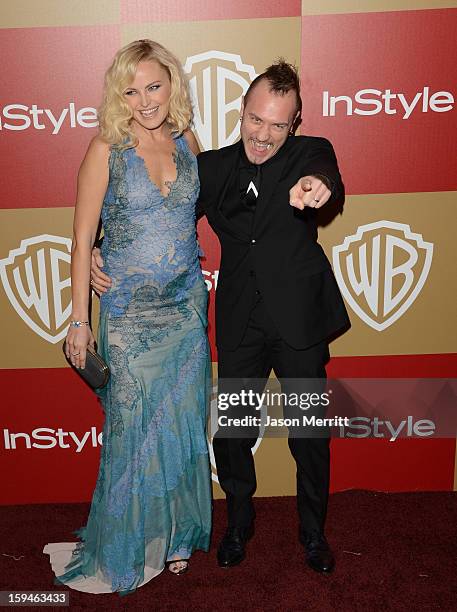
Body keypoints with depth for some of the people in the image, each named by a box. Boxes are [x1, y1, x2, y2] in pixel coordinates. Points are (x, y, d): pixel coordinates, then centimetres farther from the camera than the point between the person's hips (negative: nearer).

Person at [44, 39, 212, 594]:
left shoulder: (187, 142, 4)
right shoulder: (107, 148, -8)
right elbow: (83, 238, -7)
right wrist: (79, 319, -8)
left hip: (187, 304, 4)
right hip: (129, 312, -4)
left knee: (183, 424, 13)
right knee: (133, 429, 6)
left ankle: (175, 535, 36)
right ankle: (124, 549, 30)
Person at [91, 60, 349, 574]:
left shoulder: (310, 153, -1)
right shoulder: (212, 167, 5)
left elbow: (327, 175, -24)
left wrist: (318, 183, -50)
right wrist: (104, 251, -9)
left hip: (299, 320, -1)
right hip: (240, 325, 2)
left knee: (310, 435, 11)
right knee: (230, 433, 9)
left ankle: (313, 532, 37)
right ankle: (239, 522, 38)